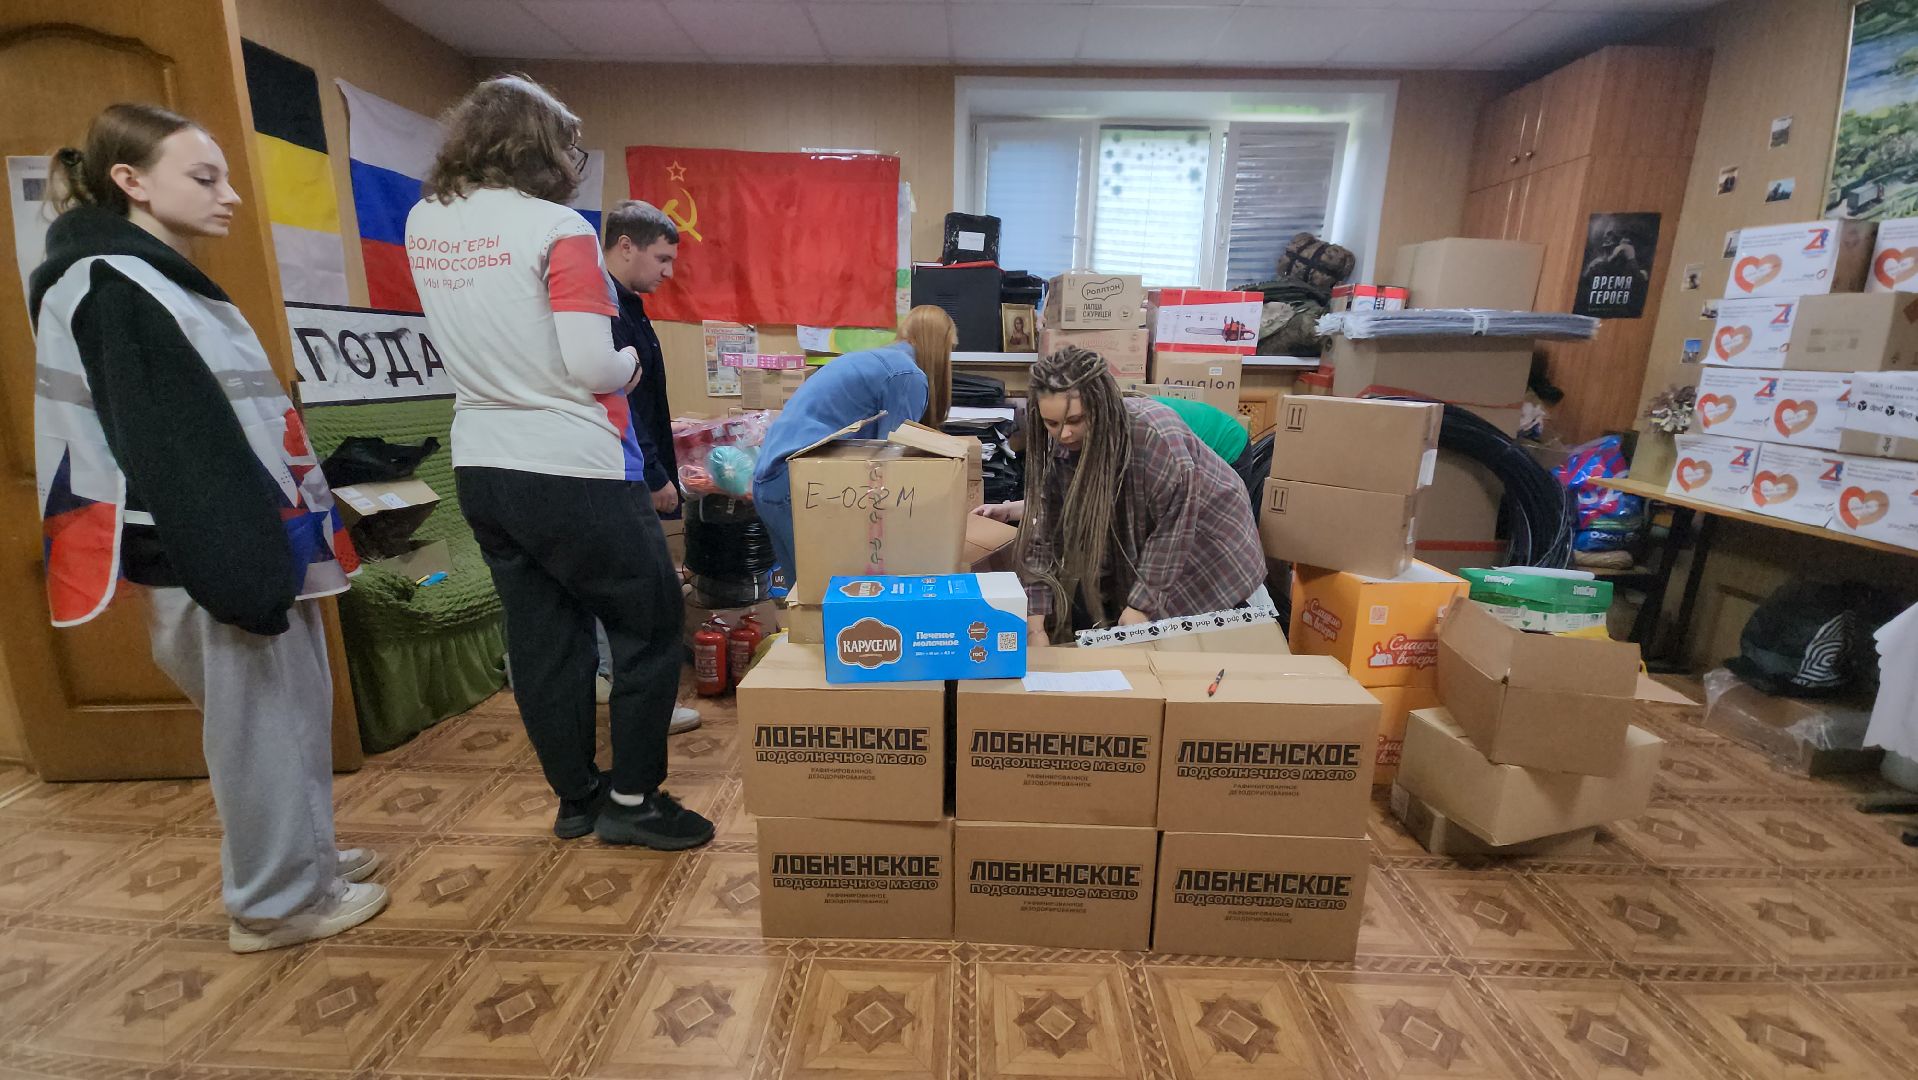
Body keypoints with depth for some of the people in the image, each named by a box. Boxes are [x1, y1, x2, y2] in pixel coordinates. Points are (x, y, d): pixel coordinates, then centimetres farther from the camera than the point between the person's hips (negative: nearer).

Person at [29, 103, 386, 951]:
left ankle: (303, 858, 34)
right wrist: (241, 579, -22)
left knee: (292, 713, 18)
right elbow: (175, 456, -21)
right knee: (261, 723, 2)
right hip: (214, 559, -10)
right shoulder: (115, 290, -13)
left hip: (249, 543, 10)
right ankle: (276, 903, 18)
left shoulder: (154, 284, 18)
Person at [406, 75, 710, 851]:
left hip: (482, 466, 7)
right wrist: (632, 362, 0)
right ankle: (633, 800, 17)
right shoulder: (557, 229, -13)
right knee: (649, 625, 8)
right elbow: (591, 366, -18)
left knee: (540, 636, 14)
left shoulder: (424, 223, 8)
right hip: (572, 468, -7)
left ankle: (577, 799, 28)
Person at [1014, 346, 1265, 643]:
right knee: (1083, 613, -1)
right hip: (1130, 547, 5)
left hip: (1205, 538, -4)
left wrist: (1143, 603, -25)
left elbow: (1174, 526, -28)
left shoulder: (1154, 433, -36)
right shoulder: (1056, 444, -19)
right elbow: (1045, 526, -17)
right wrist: (1036, 619, -22)